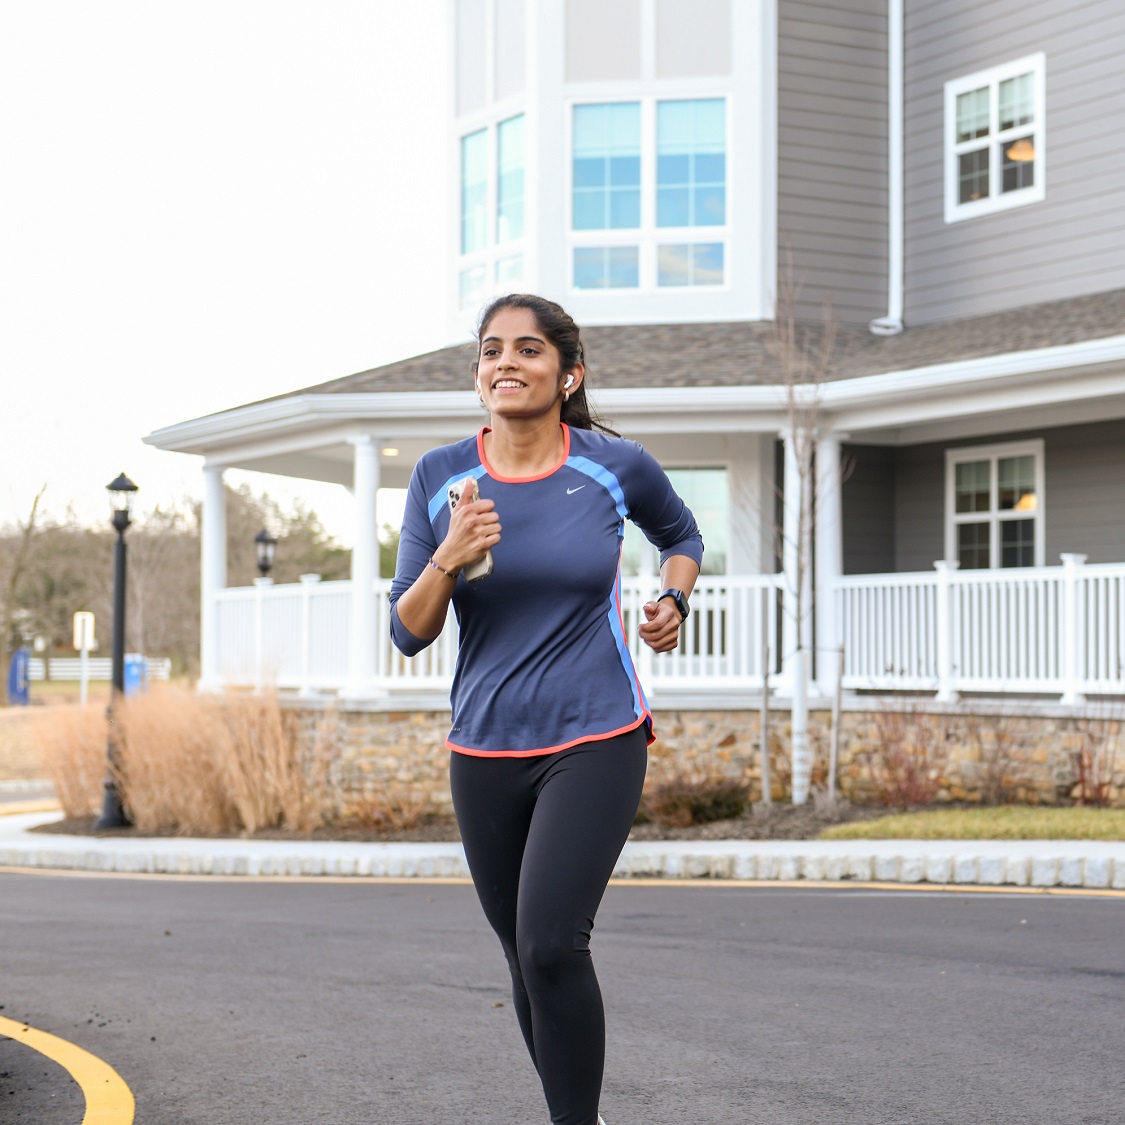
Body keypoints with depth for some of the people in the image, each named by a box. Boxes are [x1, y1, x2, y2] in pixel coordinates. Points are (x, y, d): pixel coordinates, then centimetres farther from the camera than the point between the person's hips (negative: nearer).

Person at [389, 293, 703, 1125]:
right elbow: (408, 633, 1)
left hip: (596, 743, -3)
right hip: (485, 752, 3)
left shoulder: (616, 466, -3)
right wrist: (447, 561, -18)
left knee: (550, 941, -20)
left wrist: (674, 601, -1)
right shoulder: (440, 479, 0)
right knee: (527, 960, 12)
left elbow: (683, 536, 19)